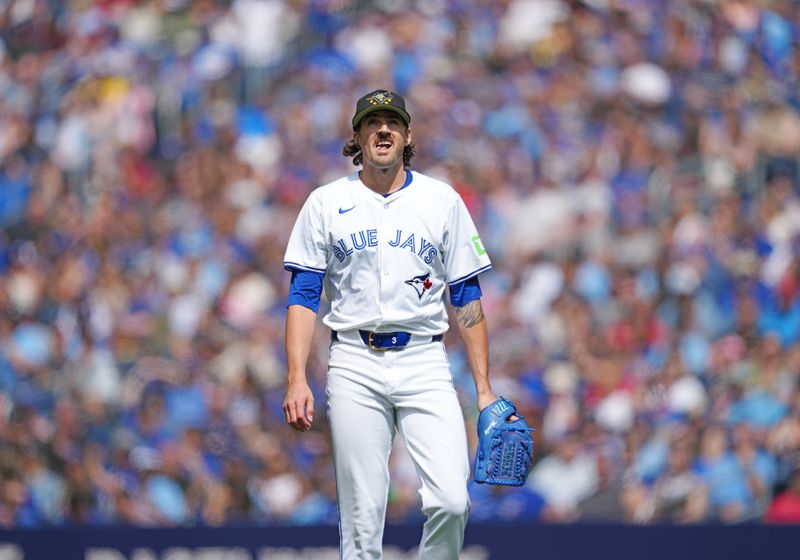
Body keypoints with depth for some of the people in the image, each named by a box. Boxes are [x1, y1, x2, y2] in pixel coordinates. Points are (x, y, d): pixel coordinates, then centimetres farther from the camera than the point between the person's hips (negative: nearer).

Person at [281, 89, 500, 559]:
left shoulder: (442, 200, 9)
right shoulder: (327, 203, 8)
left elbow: (467, 299, 9)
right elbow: (303, 297, 5)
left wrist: (484, 388, 3)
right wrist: (297, 379, -7)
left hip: (425, 362, 0)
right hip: (355, 366, 0)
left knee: (451, 499, -16)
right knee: (362, 518, -2)